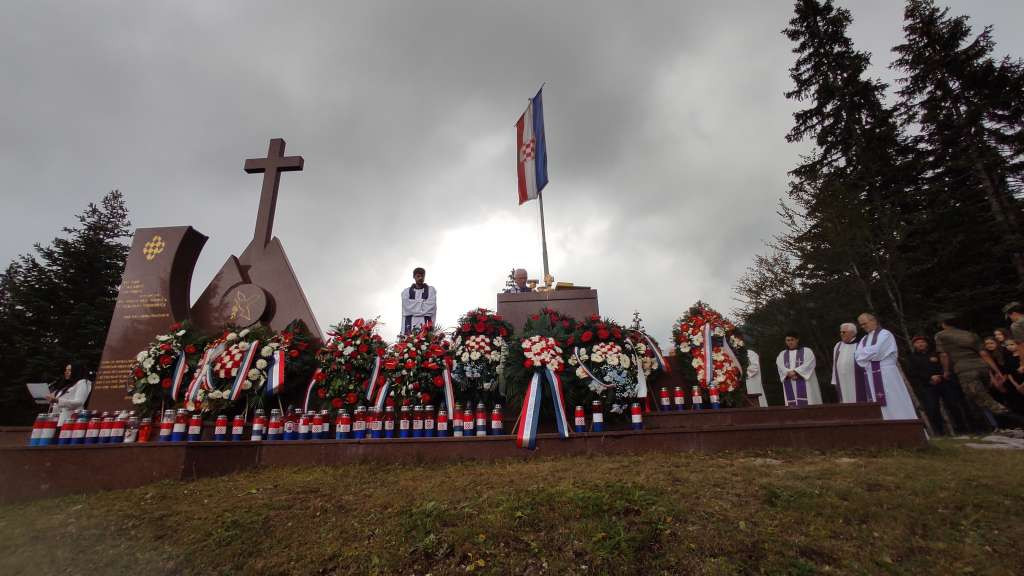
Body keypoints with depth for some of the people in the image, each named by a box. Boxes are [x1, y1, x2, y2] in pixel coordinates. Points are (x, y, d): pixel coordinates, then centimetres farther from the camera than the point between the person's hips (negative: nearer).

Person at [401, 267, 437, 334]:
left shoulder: (431, 290, 12)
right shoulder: (406, 292, 14)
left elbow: (431, 307, 0)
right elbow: (407, 308, 2)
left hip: (426, 324, 0)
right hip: (410, 325, 1)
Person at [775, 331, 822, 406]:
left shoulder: (806, 351, 10)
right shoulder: (782, 354, 17)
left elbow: (808, 364, -7)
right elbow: (781, 367, 2)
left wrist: (795, 372, -18)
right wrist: (789, 374, -17)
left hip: (804, 384, -2)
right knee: (792, 407, -3)